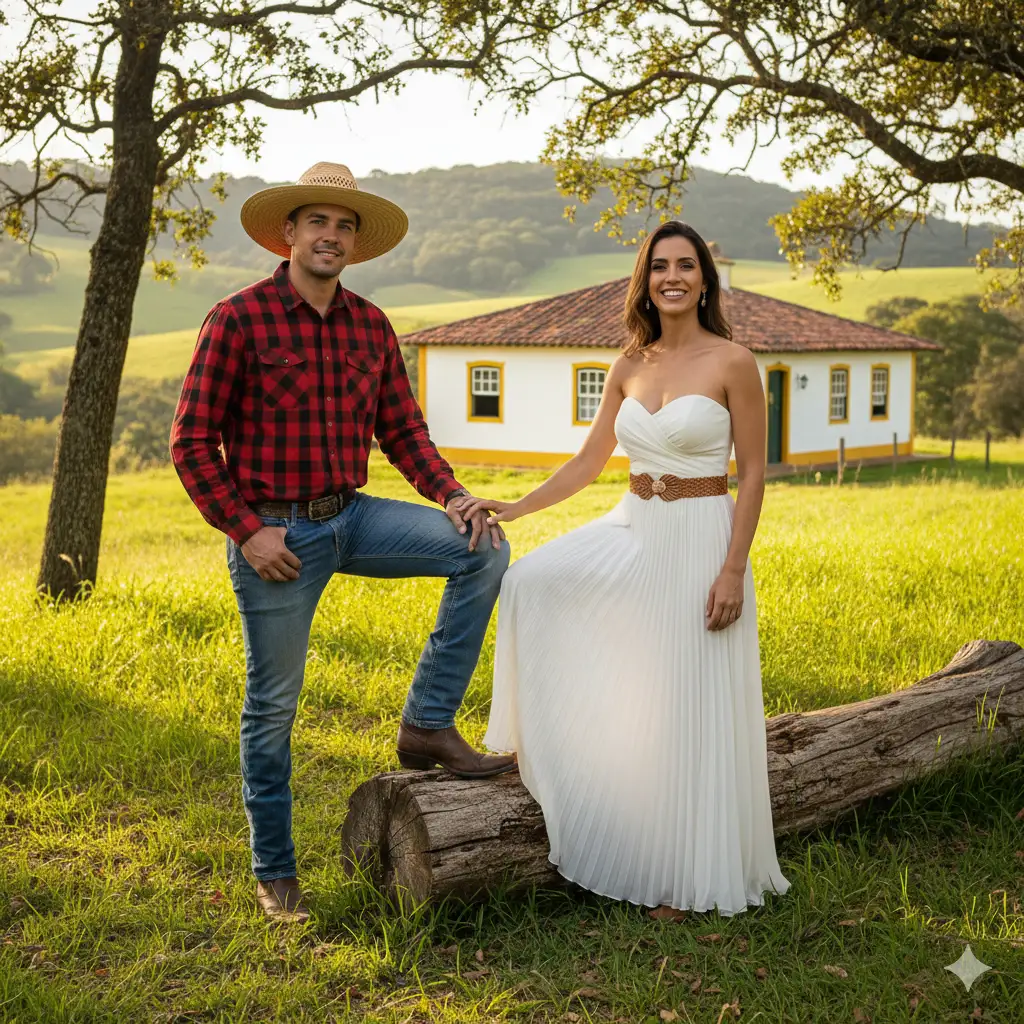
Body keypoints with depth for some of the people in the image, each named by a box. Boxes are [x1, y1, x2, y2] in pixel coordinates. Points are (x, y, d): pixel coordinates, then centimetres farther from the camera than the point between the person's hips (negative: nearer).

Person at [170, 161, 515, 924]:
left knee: (483, 548, -14)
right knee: (273, 708, 5)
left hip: (351, 517, 5)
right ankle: (275, 873, 24)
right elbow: (192, 442, -9)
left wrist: (452, 495, -7)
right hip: (272, 534, -5)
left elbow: (402, 429, 10)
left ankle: (428, 723, -6)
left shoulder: (371, 326, 6)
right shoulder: (240, 318, -9)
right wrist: (246, 532, -15)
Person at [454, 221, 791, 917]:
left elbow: (752, 473, -9)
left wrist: (733, 569, -16)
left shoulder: (732, 362, -8)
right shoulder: (630, 366, 7)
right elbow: (589, 462, 11)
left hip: (702, 542, -6)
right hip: (632, 533, 6)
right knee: (532, 581, -9)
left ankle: (688, 874, 17)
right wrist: (514, 508, 2)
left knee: (691, 708, 1)